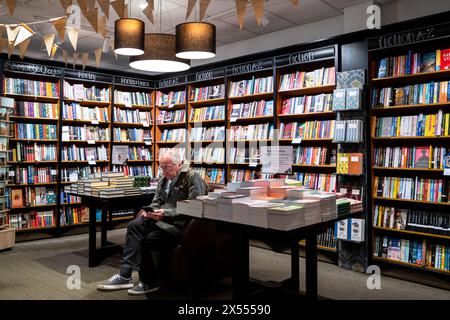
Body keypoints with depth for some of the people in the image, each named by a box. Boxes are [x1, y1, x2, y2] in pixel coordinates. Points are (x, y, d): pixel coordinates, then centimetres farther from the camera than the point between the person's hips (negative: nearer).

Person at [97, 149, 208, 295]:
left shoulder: (193, 177, -8)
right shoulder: (163, 180, 17)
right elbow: (156, 201, 23)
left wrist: (165, 213, -24)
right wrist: (149, 210, -2)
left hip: (181, 223, -7)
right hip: (162, 218, 8)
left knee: (149, 239, -23)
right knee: (134, 225, -16)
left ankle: (149, 282, -2)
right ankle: (125, 275, -19)